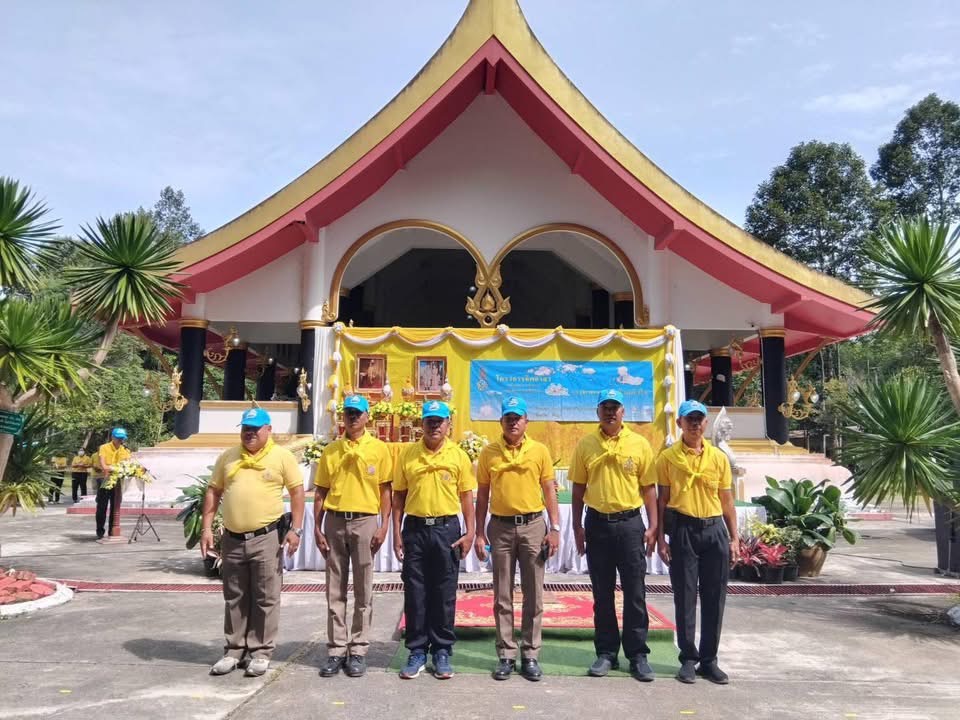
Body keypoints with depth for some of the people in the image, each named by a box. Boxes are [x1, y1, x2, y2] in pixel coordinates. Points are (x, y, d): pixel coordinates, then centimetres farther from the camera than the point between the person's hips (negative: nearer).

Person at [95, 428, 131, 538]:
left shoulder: (124, 450, 7)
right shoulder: (104, 448, -5)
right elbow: (102, 465, -17)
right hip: (104, 479, -3)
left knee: (115, 507, 5)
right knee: (102, 506, 1)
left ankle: (113, 532, 12)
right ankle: (100, 532, 9)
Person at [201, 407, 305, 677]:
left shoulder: (282, 456, -3)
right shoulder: (227, 457, 8)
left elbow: (297, 492, -4)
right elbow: (213, 492, 11)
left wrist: (295, 528, -11)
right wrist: (206, 528, 3)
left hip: (266, 538, -4)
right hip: (232, 539, 4)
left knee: (265, 599, 4)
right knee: (234, 599, 14)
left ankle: (261, 652, 15)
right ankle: (234, 650, 26)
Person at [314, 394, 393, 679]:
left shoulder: (379, 448, 2)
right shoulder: (331, 450, 8)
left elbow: (385, 490, 1)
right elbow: (320, 492, 9)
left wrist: (384, 526, -7)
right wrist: (317, 528, 2)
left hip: (364, 522, -2)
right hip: (334, 522, 2)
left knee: (363, 591, 4)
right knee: (335, 590, 8)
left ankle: (358, 651, 14)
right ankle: (336, 650, 16)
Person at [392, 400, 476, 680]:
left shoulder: (458, 455, 1)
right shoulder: (407, 454, 3)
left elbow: (466, 497, 4)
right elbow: (399, 495, 6)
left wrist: (470, 532, -3)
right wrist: (396, 533, 1)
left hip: (446, 529, -1)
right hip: (415, 529, 1)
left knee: (444, 594, 6)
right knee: (415, 593, 6)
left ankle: (442, 651, 19)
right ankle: (417, 651, 19)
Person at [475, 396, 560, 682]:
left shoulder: (540, 450, 1)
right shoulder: (488, 452, 1)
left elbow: (549, 492, 3)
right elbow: (482, 496, 5)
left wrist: (555, 529, -4)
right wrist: (479, 534, 1)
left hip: (532, 526, 0)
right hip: (500, 527, 0)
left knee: (533, 595, 6)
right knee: (503, 596, 7)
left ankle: (531, 655, 17)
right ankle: (506, 655, 18)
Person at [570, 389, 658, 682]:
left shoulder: (639, 444, 0)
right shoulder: (585, 445, 3)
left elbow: (649, 488, 3)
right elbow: (578, 489, 6)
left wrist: (653, 526, -2)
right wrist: (577, 526, 2)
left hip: (630, 523, -1)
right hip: (597, 524, 1)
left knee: (635, 593, 4)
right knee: (602, 594, 9)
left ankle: (638, 655, 16)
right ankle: (606, 653, 21)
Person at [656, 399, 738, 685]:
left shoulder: (718, 457, 8)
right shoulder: (668, 457, 0)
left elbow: (727, 500, 11)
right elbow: (662, 500, 1)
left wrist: (733, 538, 7)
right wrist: (660, 537, -4)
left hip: (714, 529, 3)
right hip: (683, 530, -2)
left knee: (714, 598, 6)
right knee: (685, 597, 3)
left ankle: (709, 660, 19)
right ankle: (688, 659, 15)